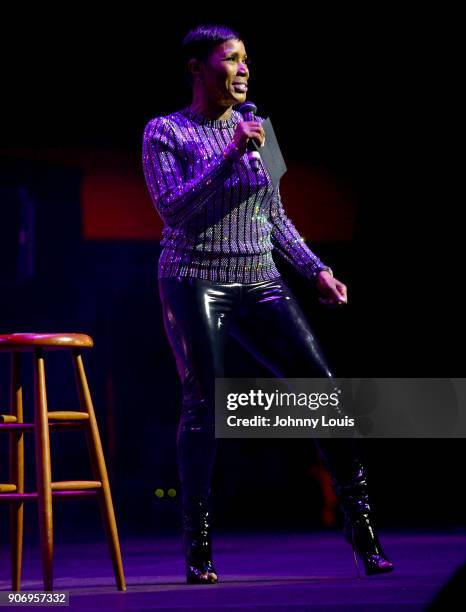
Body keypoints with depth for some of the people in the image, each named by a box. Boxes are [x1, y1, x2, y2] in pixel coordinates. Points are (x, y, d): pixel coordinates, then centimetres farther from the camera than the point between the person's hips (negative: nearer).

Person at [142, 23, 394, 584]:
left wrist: (316, 270, 8)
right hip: (194, 285, -4)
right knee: (203, 407, -8)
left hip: (258, 285, 4)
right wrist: (229, 155, -19)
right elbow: (173, 207, -14)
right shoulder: (165, 132, 0)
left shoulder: (253, 129, 13)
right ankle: (198, 548, 1)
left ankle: (360, 520, -1)